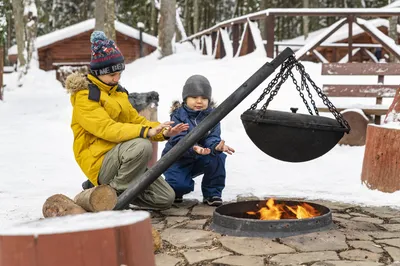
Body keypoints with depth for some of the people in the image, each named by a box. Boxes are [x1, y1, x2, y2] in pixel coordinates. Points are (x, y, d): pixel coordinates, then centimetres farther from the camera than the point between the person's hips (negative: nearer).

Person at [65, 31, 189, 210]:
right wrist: (146, 132, -35)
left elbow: (135, 120, 13)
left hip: (121, 159, 8)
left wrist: (163, 132, -6)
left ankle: (116, 190, 14)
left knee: (166, 199, 1)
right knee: (141, 146, -35)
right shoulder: (85, 96, -12)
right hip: (100, 163, -8)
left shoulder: (117, 91, 15)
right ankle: (113, 194, -15)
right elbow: (107, 129, -25)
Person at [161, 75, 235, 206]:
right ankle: (176, 191, 11)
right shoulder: (178, 115, -13)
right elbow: (179, 140, -27)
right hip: (177, 159, -3)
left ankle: (212, 193, -8)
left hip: (200, 158, 3)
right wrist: (193, 148, -48)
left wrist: (216, 146, -40)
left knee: (217, 157, -28)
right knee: (180, 184, -29)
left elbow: (212, 137, -15)